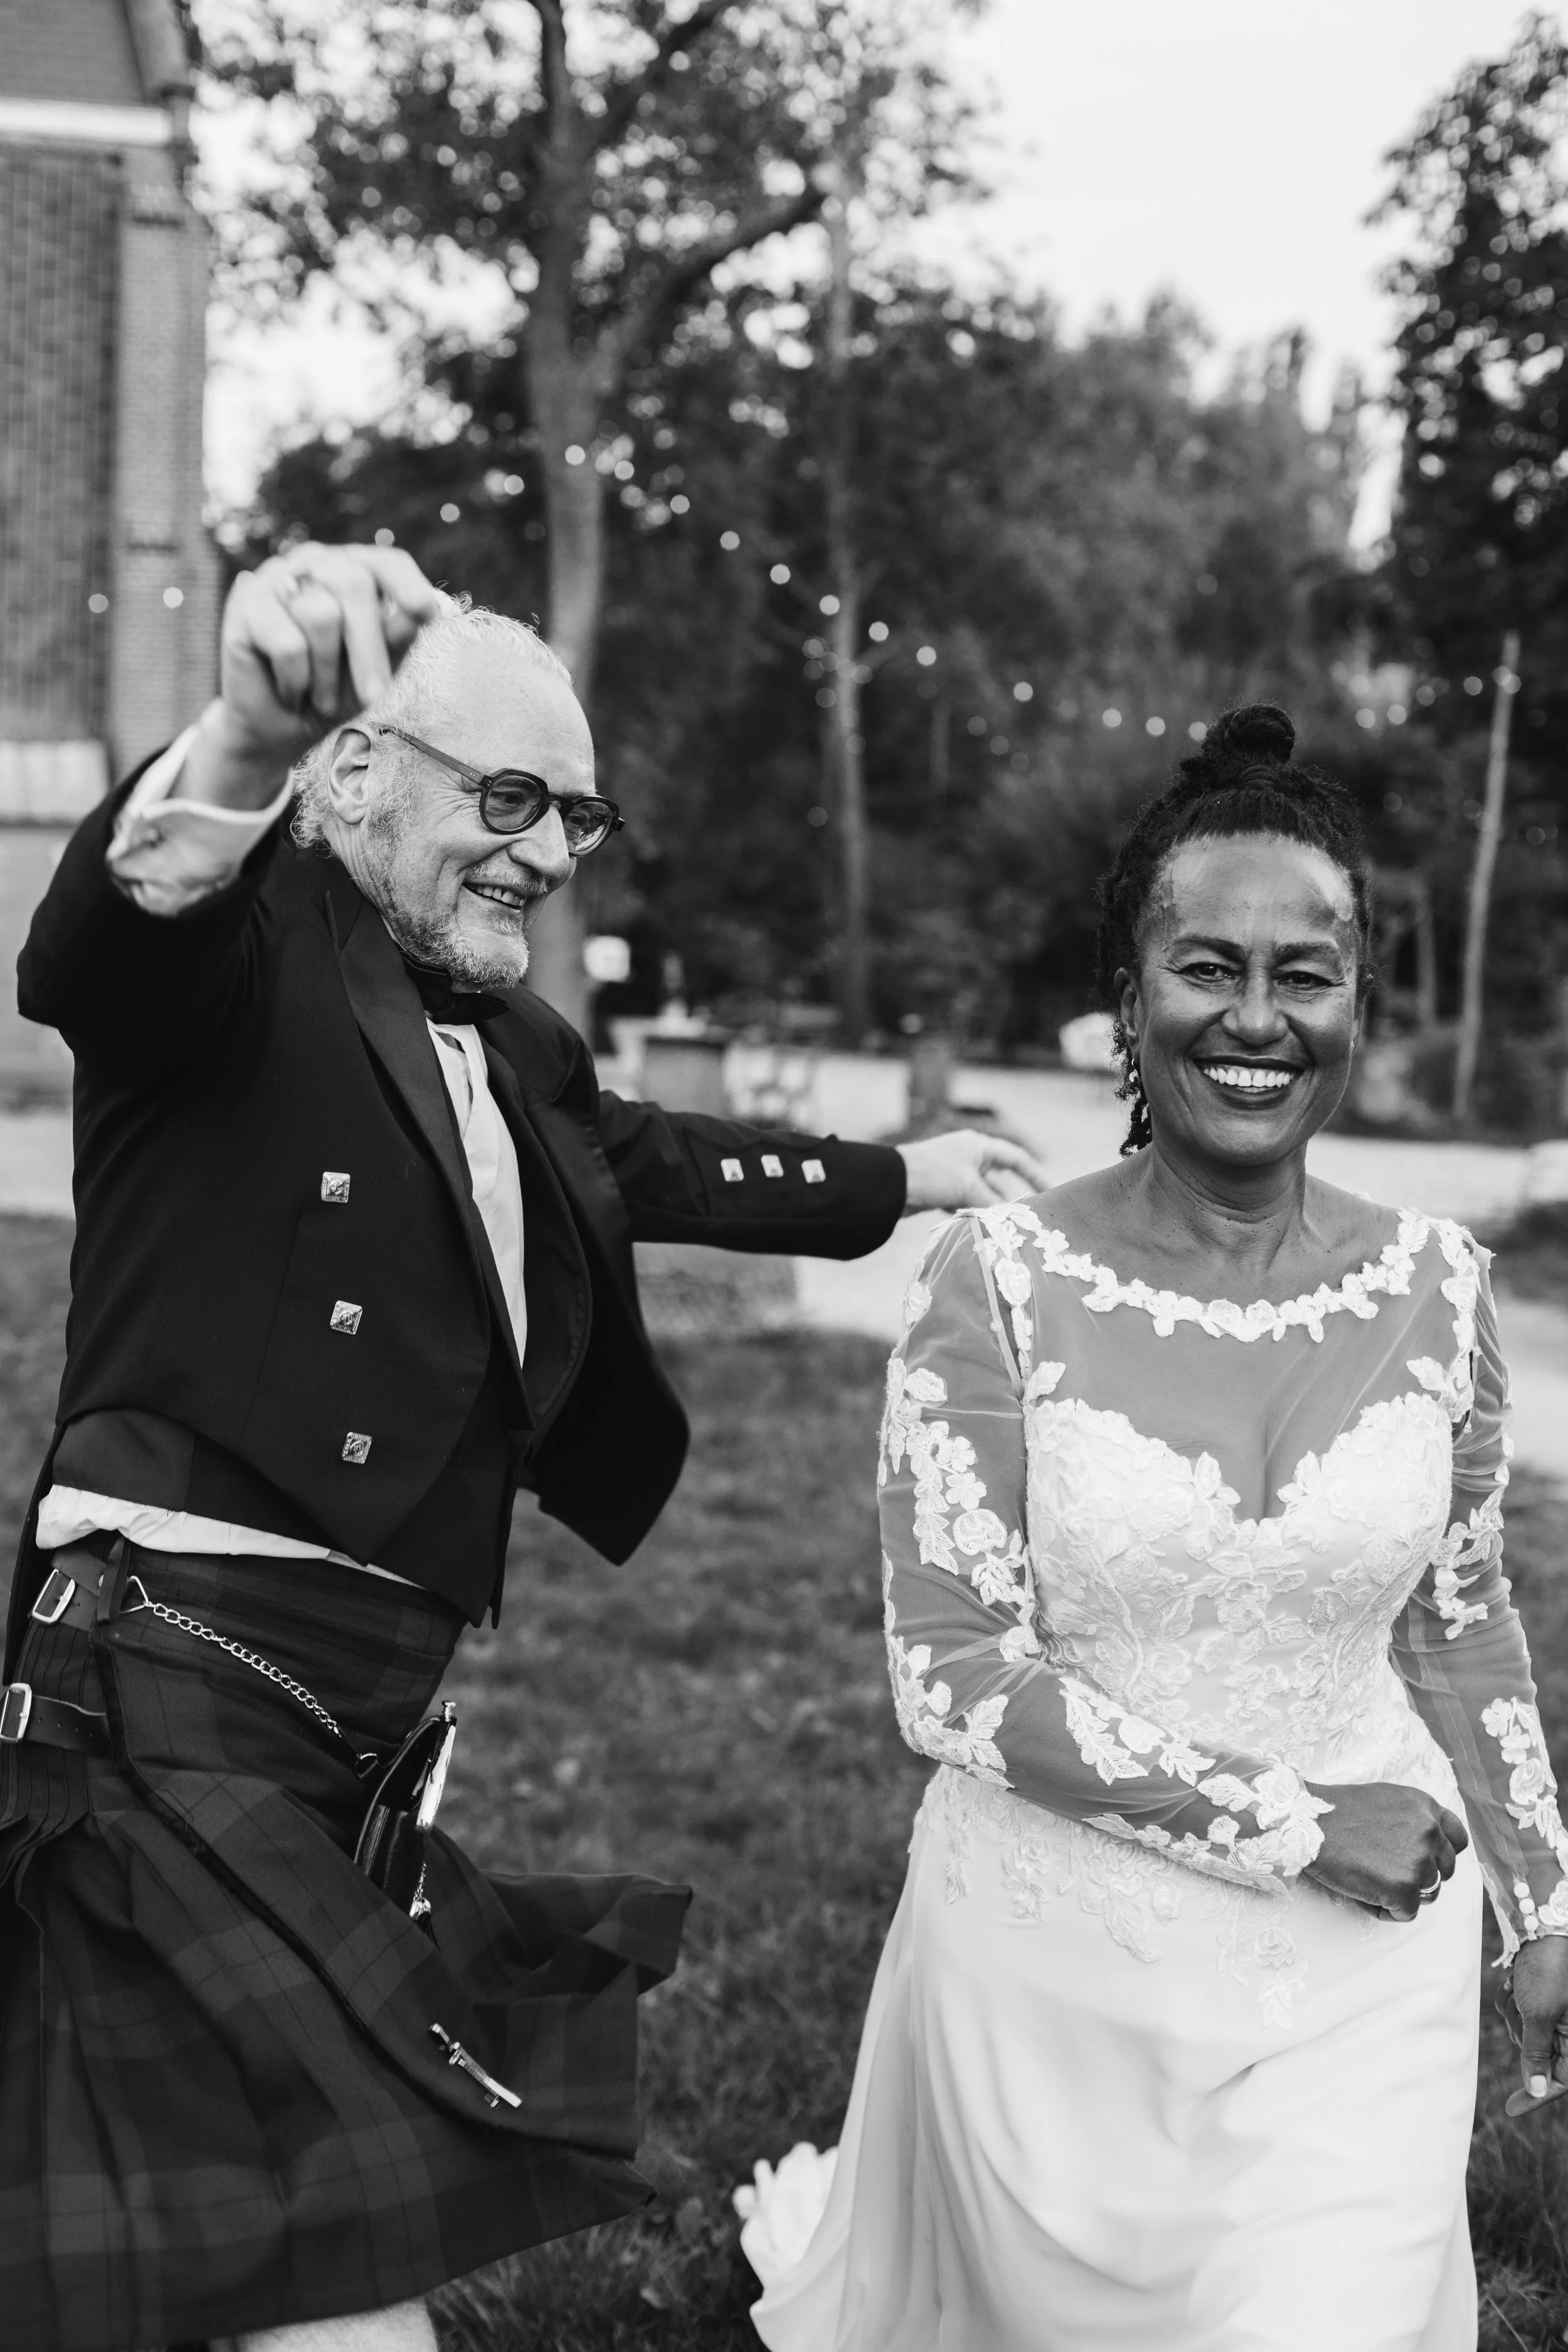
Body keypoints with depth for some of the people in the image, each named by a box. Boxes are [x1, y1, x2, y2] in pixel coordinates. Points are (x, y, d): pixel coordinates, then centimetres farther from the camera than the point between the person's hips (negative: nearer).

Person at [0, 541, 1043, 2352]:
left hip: (372, 1710, 9)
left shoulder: (513, 1043, 14)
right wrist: (243, 744, -54)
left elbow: (647, 1162, 32)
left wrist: (904, 1181, 43)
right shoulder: (244, 955, -11)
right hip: (175, 1689, -8)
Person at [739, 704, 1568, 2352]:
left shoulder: (1432, 1285, -4)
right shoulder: (1001, 1279, -14)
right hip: (1063, 1965, -2)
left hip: (1359, 1973, 2)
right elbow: (958, 1680, -15)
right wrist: (1293, 1827, -17)